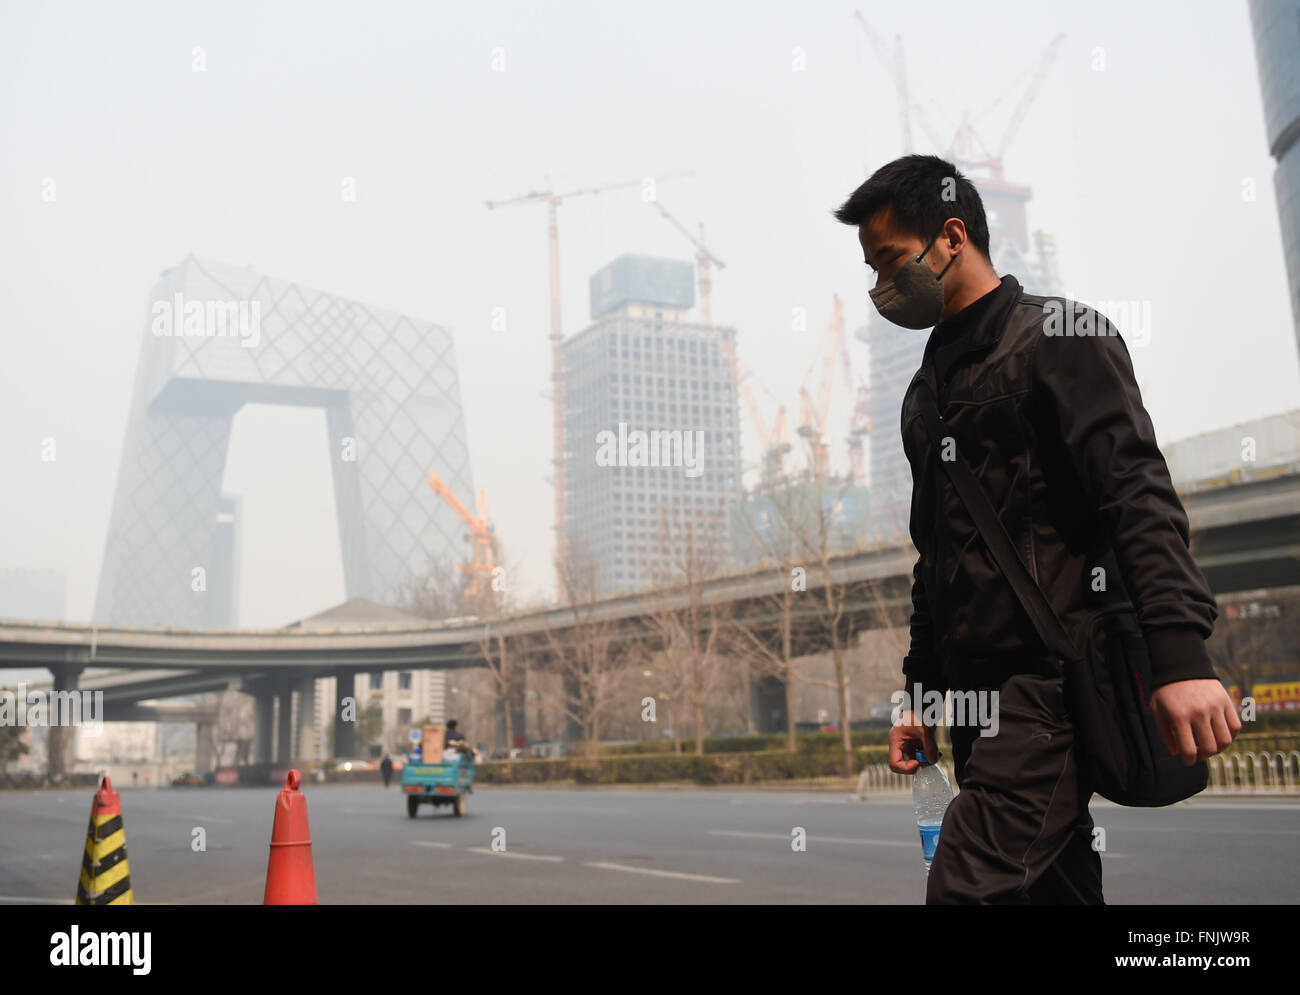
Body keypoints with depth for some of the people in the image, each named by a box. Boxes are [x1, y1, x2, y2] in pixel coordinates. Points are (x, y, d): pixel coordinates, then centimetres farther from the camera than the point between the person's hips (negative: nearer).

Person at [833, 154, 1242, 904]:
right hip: (975, 687, 8)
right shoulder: (929, 386, 21)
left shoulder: (1058, 338, -2)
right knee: (1056, 885, 10)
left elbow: (1139, 495, -14)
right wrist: (922, 693, 21)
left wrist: (1181, 655, -26)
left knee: (970, 887, -19)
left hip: (1051, 676, -8)